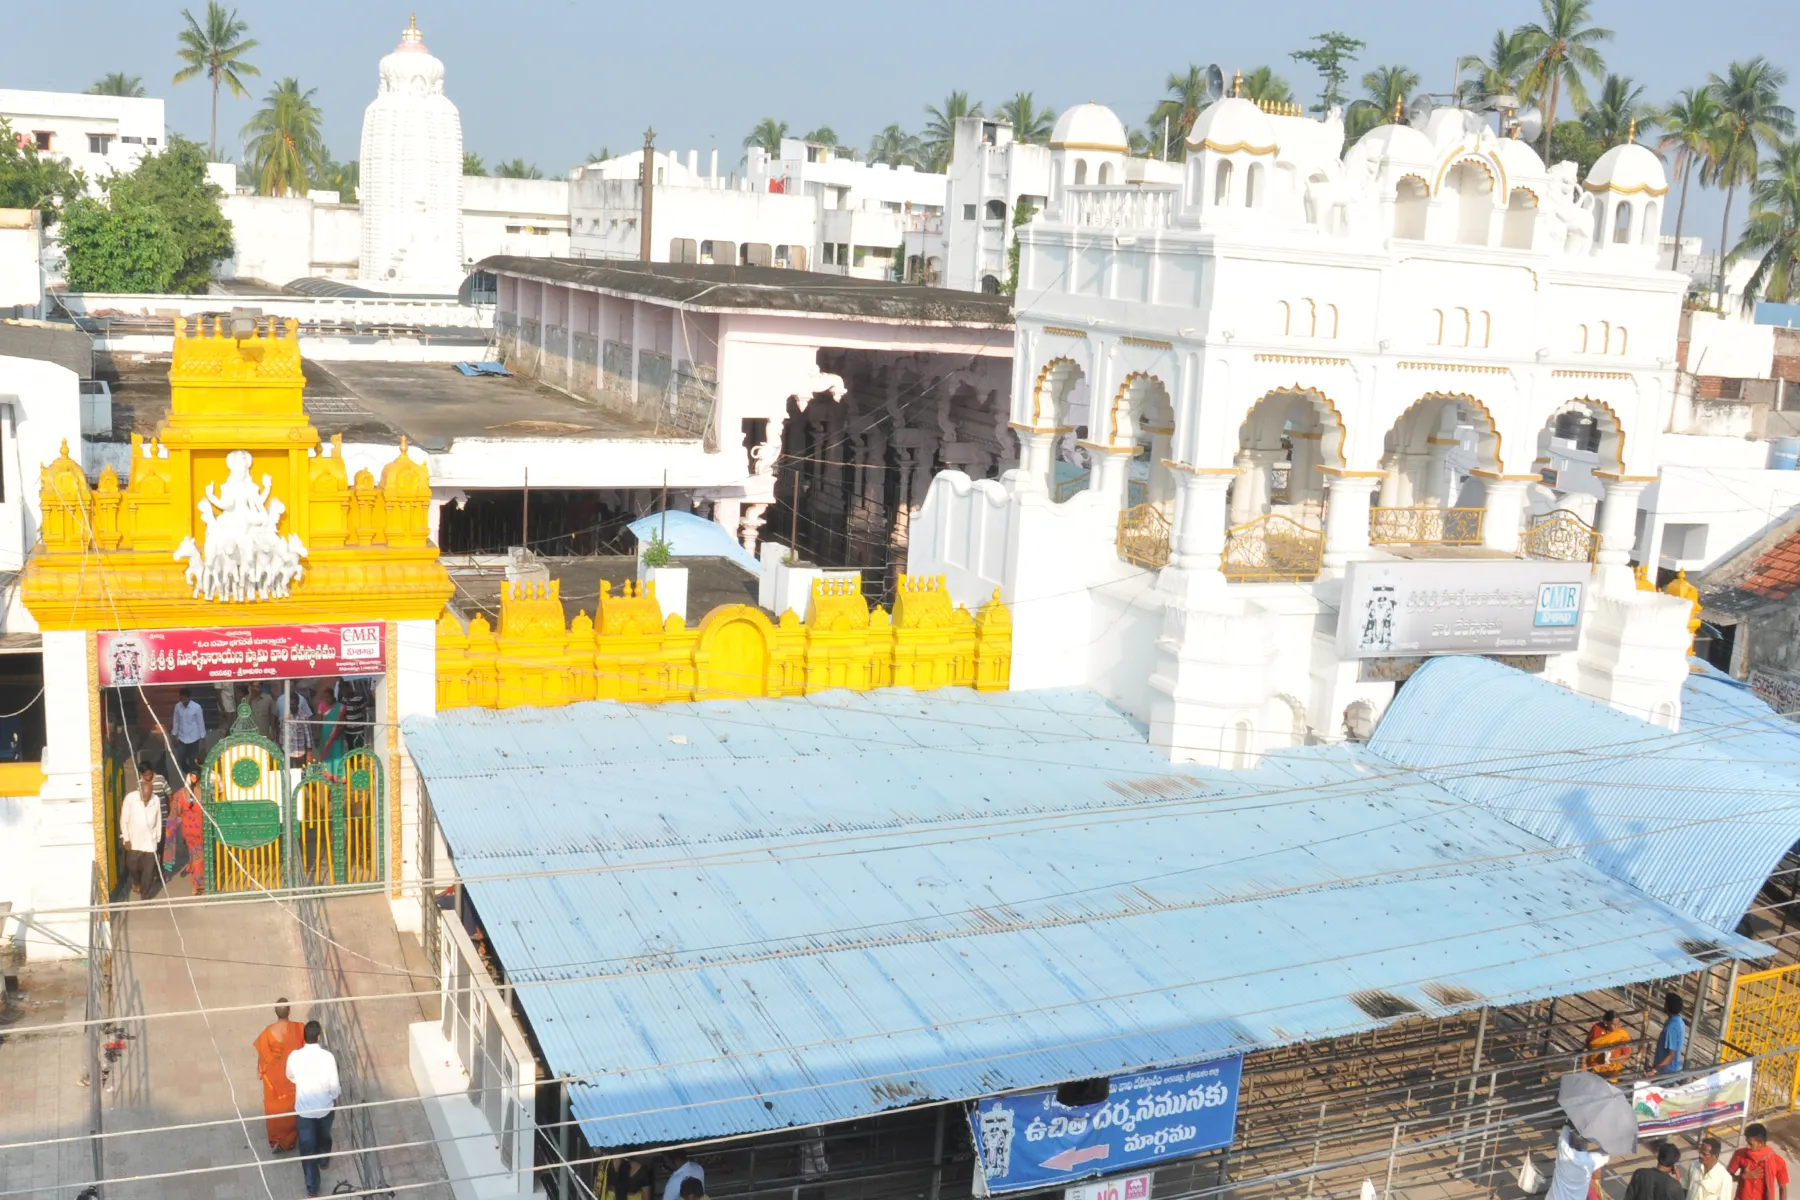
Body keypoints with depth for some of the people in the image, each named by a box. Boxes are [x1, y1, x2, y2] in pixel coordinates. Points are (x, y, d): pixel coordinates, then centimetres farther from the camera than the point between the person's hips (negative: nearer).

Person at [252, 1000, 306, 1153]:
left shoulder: (268, 1033, -26)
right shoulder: (299, 1028, -23)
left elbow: (262, 1056, -11)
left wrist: (260, 1071, 8)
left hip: (274, 1077, -1)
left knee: (275, 1109, 22)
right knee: (293, 1107, 23)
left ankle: (277, 1142, 35)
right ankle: (292, 1140, 40)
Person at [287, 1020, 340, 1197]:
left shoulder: (294, 1056, -18)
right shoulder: (327, 1056, -23)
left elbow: (290, 1078, 4)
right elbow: (334, 1085, -15)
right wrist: (334, 1096, 8)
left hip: (303, 1109, 0)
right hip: (325, 1108, 0)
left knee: (307, 1147, 14)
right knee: (324, 1137, 30)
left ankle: (312, 1188, 21)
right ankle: (324, 1161, 57)